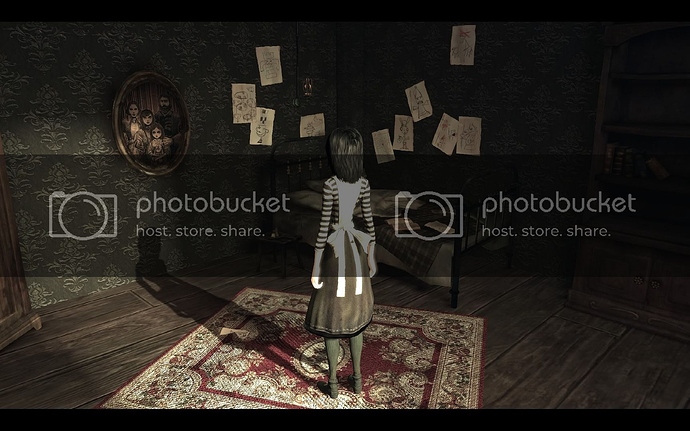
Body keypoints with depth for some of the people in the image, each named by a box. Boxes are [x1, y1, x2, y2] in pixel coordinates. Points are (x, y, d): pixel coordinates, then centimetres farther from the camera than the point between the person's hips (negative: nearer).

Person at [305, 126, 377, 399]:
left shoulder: (330, 184, -18)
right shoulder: (363, 182, -1)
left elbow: (323, 227, -16)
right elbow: (369, 221, 4)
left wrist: (315, 265, -8)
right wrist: (371, 256, 15)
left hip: (334, 254, -5)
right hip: (355, 252, 6)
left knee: (332, 318, 7)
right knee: (355, 315, 17)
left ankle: (332, 384, 21)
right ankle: (357, 378, 29)